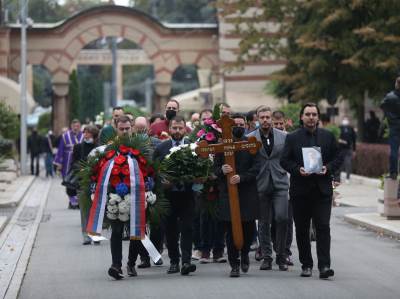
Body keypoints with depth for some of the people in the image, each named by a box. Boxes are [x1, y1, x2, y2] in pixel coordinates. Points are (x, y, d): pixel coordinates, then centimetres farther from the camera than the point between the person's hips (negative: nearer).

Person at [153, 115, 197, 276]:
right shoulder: (160, 148, 7)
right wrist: (162, 182, -10)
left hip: (186, 194, -1)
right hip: (168, 194, 1)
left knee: (187, 229, -9)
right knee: (170, 230, 6)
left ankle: (186, 261, -13)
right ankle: (174, 261, 15)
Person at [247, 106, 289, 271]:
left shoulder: (283, 137, 6)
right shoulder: (250, 138, 1)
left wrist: (284, 171, 1)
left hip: (280, 183, 0)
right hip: (261, 185, 0)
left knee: (281, 217, -12)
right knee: (263, 222, 4)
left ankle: (281, 257, 1)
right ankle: (266, 257, 13)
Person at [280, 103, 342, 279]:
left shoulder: (328, 137, 9)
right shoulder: (292, 138, 5)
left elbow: (337, 158, 9)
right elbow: (284, 161, 2)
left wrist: (328, 168, -9)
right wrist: (298, 169, -15)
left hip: (322, 190, 0)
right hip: (300, 190, 0)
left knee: (323, 227, -9)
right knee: (302, 230, 6)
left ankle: (324, 265, -12)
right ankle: (306, 265, 16)